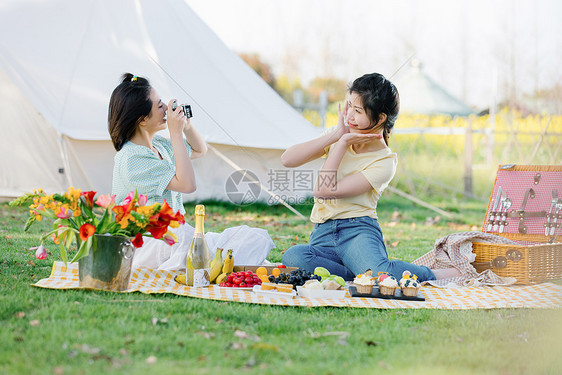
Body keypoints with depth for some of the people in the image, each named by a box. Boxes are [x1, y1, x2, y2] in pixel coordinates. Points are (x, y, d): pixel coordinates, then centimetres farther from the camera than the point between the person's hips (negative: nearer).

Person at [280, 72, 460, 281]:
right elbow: (287, 160, -1)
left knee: (379, 274, -39)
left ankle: (434, 276, -8)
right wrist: (336, 135, -3)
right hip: (323, 236, 4)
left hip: (359, 231, -4)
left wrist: (342, 143, -8)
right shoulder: (341, 138, 12)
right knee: (293, 257, -33)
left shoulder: (384, 162, -5)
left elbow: (324, 190, -13)